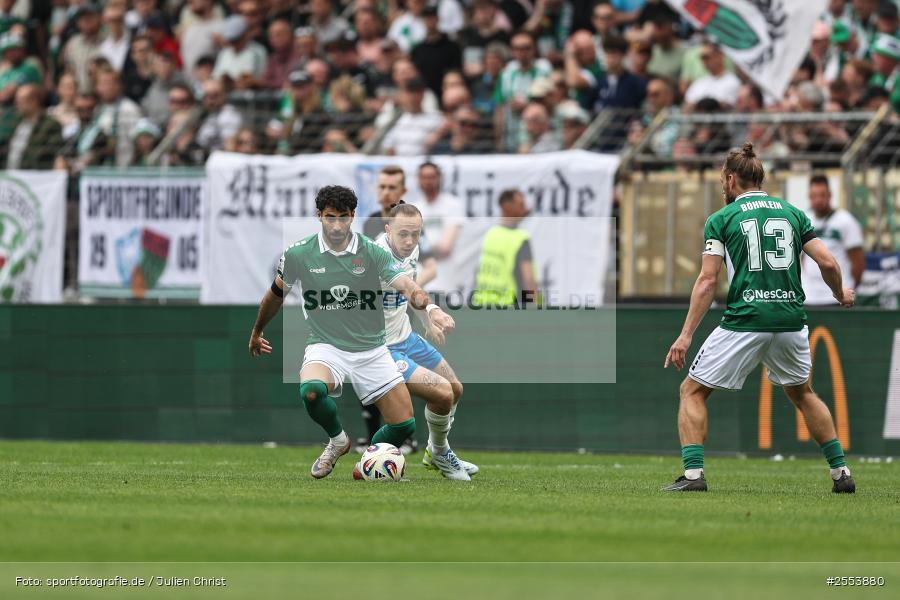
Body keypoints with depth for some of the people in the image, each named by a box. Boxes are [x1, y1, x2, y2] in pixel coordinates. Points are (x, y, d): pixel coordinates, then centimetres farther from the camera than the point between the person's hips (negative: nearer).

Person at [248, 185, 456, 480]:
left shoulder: (373, 252, -8)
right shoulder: (298, 254, -5)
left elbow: (407, 286, -22)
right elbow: (276, 294, 14)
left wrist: (431, 308, -43)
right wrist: (257, 332, 28)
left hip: (371, 349, 1)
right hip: (325, 346, -1)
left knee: (404, 424, -7)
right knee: (311, 390, -35)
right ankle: (337, 440, -2)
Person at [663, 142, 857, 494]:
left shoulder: (721, 219, 2)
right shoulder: (793, 213, 12)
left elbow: (708, 281, -5)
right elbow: (827, 263, 6)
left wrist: (686, 335, -4)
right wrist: (841, 293, 27)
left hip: (744, 321, -4)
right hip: (791, 319, 4)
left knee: (692, 391, 8)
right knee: (802, 393, 27)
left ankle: (693, 473, -8)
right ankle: (841, 472, 20)